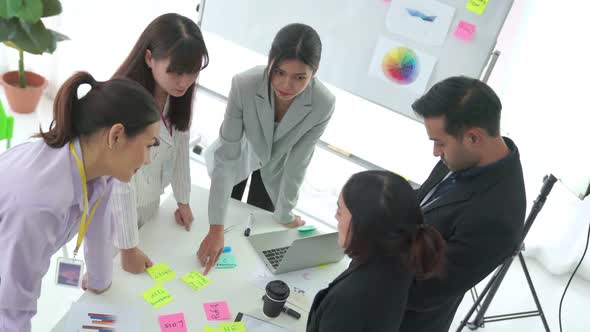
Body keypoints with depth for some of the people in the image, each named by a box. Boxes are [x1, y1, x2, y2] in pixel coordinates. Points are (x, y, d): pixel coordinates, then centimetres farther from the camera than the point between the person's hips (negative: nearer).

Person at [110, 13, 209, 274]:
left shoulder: (180, 95, -12)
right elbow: (120, 182, -30)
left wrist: (183, 200, 8)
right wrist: (128, 247, -25)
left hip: (150, 202, 6)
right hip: (114, 209, -6)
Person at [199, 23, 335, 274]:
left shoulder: (323, 105, -35)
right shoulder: (244, 85, -39)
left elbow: (296, 164, -22)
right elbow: (226, 157, -35)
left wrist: (284, 215, -10)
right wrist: (216, 227, -36)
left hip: (276, 165, 1)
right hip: (240, 155, 0)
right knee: (227, 216, 22)